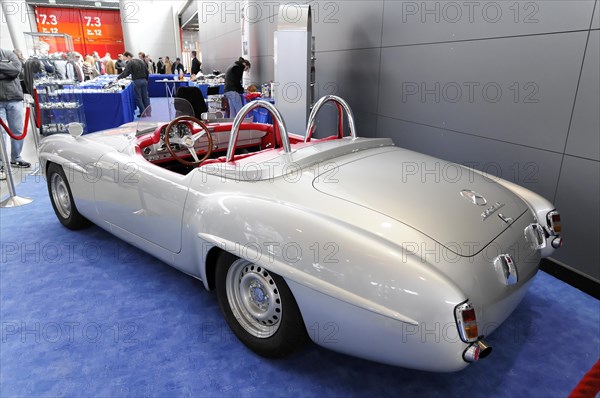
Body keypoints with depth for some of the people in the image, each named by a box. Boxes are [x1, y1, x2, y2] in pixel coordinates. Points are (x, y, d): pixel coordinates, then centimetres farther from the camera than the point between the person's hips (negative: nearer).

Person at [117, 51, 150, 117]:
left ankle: (143, 112, 2)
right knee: (145, 96, 9)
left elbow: (126, 73, -15)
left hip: (137, 81, -6)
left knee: (138, 97, 2)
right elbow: (147, 71, 12)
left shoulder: (130, 63, -9)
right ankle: (148, 112, 11)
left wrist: (118, 77, -5)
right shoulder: (141, 61, 11)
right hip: (144, 80, 6)